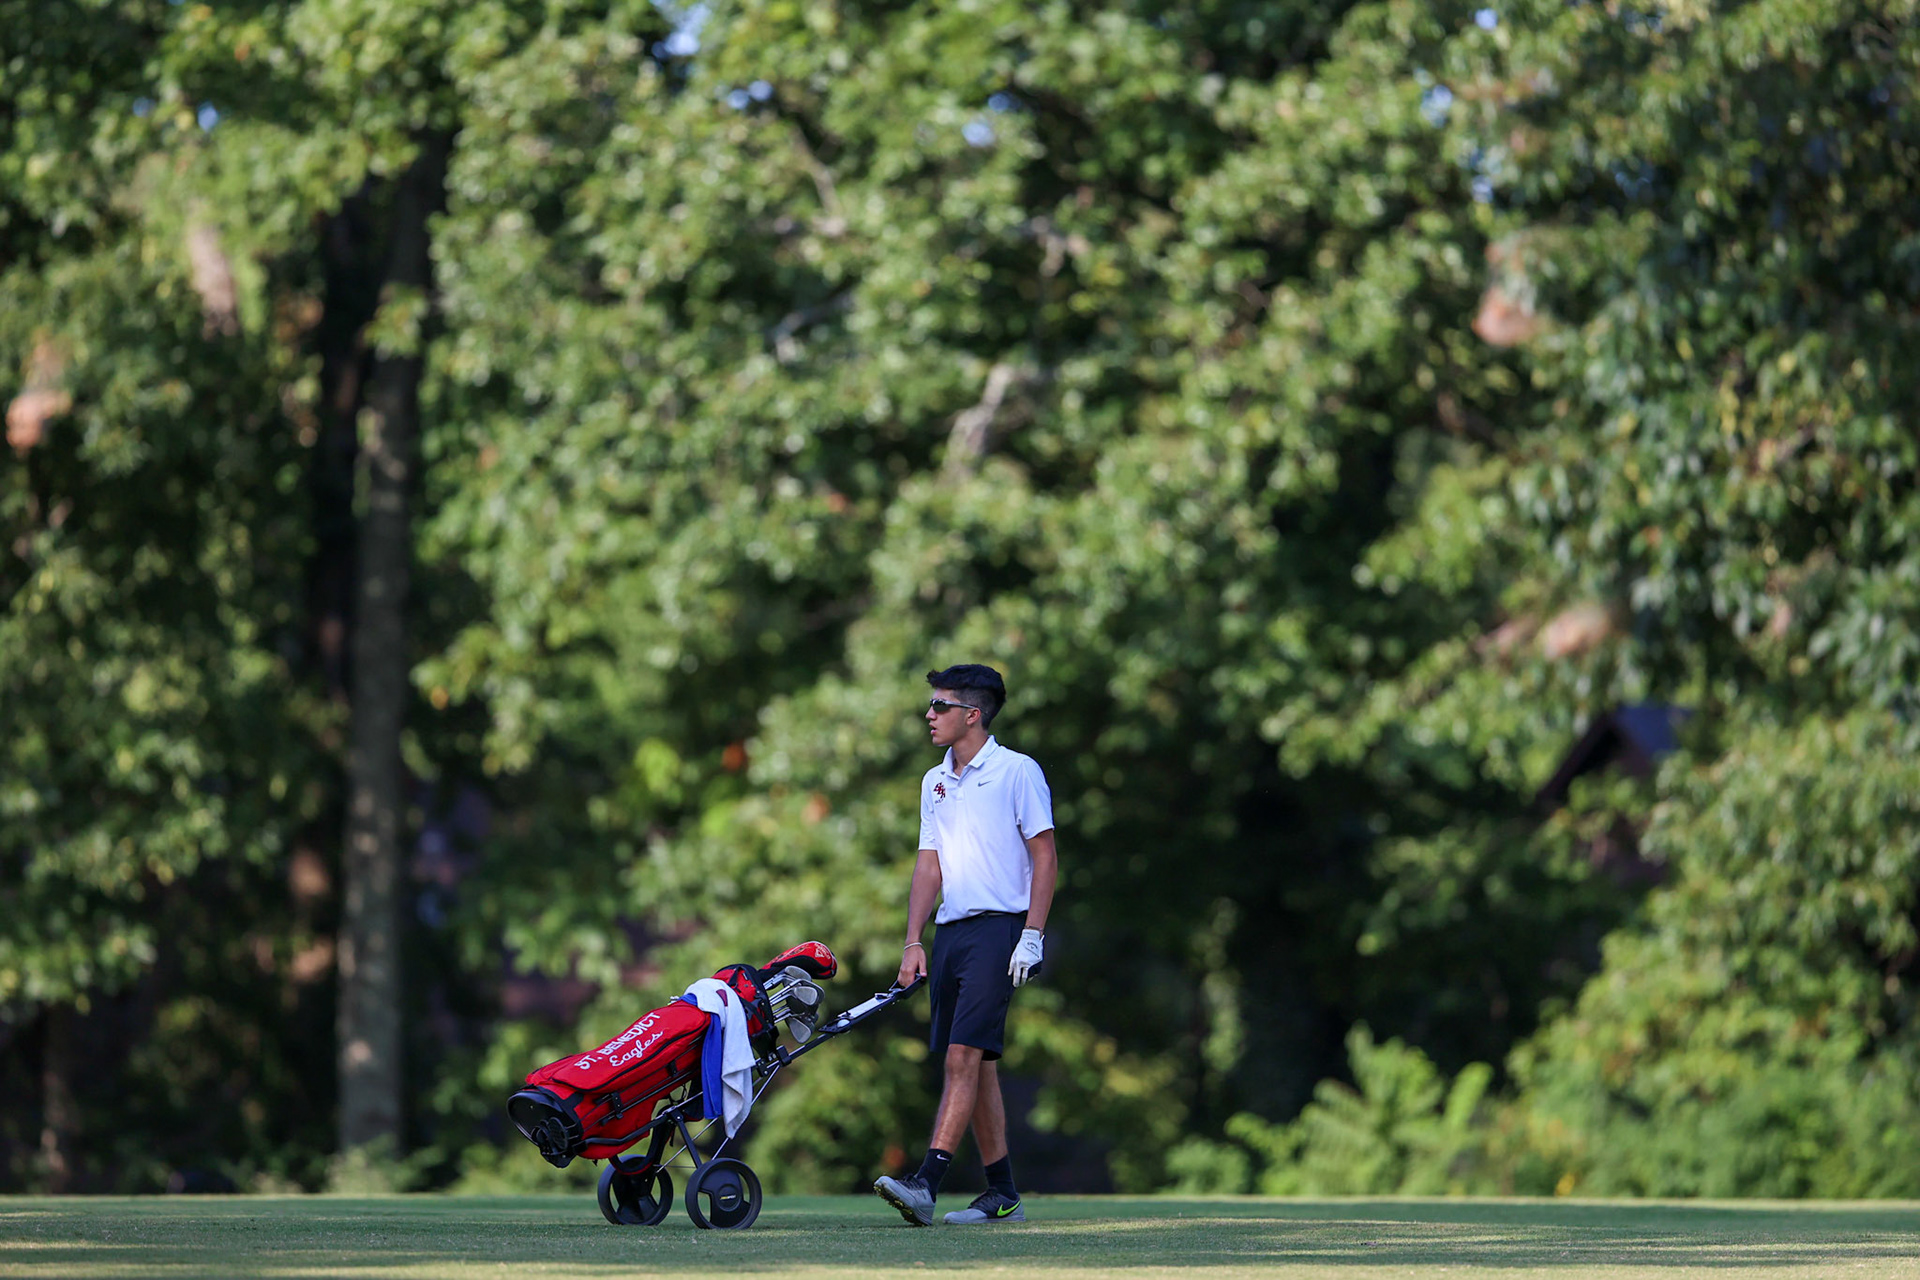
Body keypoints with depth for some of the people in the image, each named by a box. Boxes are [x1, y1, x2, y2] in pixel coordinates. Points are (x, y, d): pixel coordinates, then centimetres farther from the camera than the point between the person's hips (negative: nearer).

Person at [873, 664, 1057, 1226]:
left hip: (999, 927, -7)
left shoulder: (1018, 772, -4)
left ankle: (926, 1183, -25)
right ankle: (1002, 1195, 12)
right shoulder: (935, 781, 16)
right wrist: (913, 943, 8)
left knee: (963, 1056, -16)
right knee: (978, 1064, 7)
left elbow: (1045, 857, -6)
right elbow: (928, 865, 17)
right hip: (949, 932, 7)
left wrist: (1032, 936, -14)